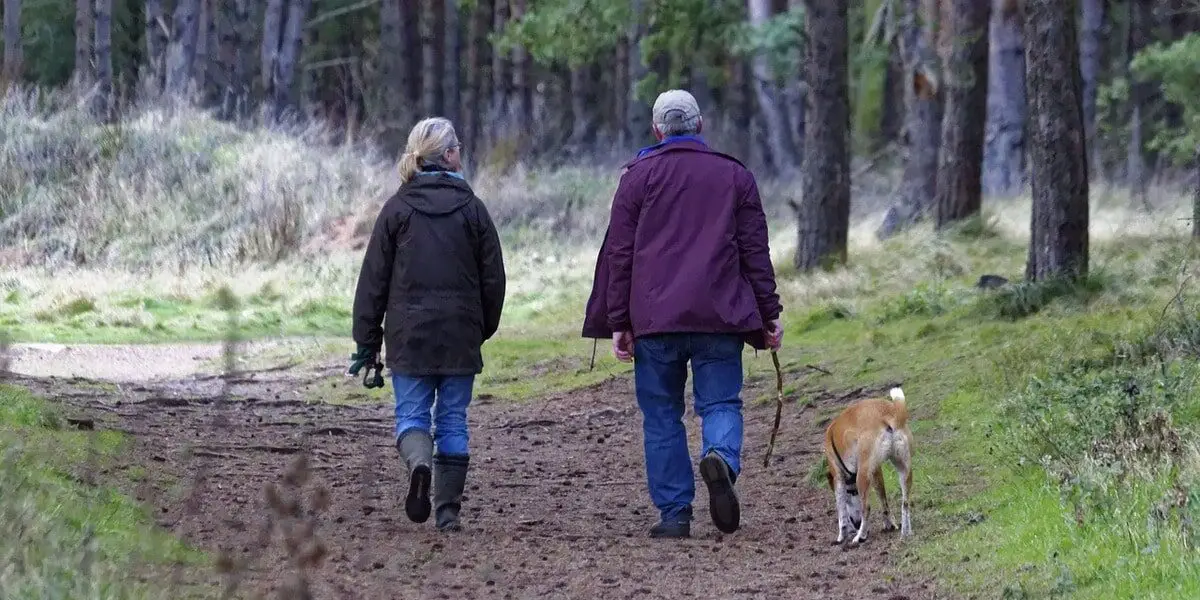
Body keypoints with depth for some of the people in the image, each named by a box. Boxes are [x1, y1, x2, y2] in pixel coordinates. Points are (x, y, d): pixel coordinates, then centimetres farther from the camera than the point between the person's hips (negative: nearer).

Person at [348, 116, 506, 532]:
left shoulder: (397, 208, -1)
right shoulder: (472, 209, 0)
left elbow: (373, 280, 0)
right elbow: (493, 278, 2)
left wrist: (366, 342, 4)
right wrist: (484, 329, 16)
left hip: (409, 335, -1)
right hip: (460, 336, 1)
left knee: (411, 412, 6)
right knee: (453, 420, 8)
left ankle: (419, 461, -25)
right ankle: (448, 510, 7)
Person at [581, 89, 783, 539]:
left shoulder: (638, 176, 6)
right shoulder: (735, 175, 10)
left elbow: (619, 254, 3)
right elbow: (756, 252, 8)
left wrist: (618, 323, 5)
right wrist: (769, 314, 12)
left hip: (654, 317, -1)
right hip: (720, 317, 1)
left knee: (662, 416, 6)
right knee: (721, 402, 5)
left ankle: (674, 512, 2)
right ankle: (722, 458, -27)